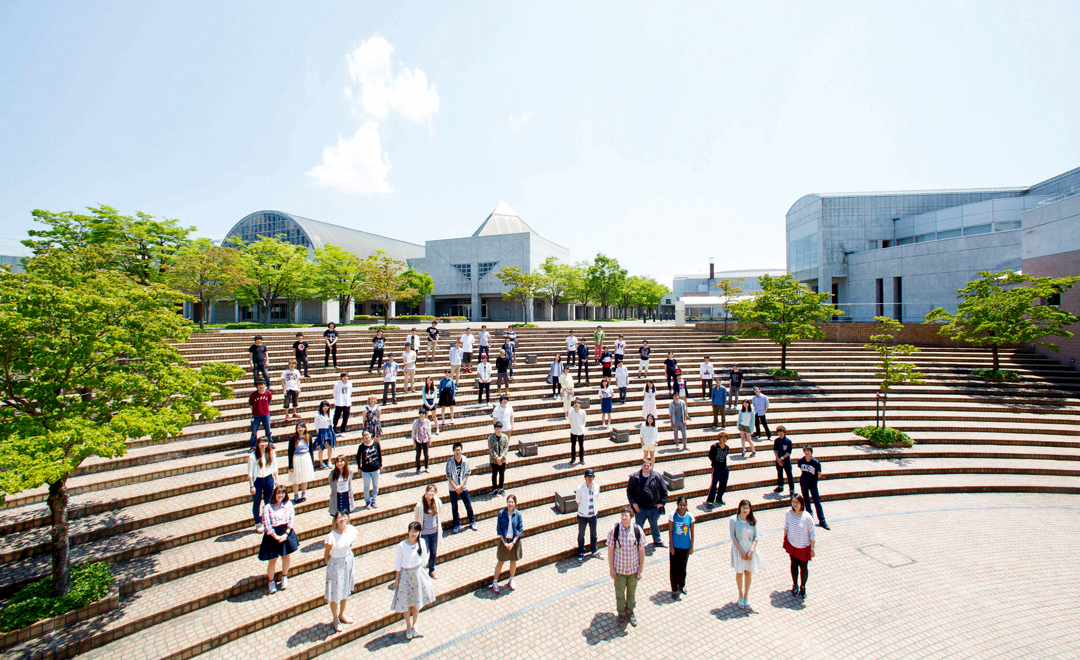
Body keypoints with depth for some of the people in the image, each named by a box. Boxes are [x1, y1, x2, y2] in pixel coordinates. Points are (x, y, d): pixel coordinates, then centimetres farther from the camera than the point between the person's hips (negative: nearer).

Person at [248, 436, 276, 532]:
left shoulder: (271, 453, -3)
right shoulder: (252, 456, -13)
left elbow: (275, 468, 6)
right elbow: (250, 472, -9)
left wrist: (276, 480, 6)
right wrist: (251, 486, -9)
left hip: (269, 479, 3)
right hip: (257, 480, -2)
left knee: (268, 502, 12)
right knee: (257, 503, 7)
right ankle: (258, 524, 20)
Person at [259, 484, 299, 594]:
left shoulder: (288, 504, -4)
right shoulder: (267, 508, -13)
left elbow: (292, 519, -5)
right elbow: (266, 525, -14)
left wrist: (286, 534, -13)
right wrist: (276, 536, -15)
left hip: (286, 533, 3)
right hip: (273, 535, -3)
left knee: (286, 556, 15)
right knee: (272, 560, 6)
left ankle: (284, 577, 39)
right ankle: (271, 582, 30)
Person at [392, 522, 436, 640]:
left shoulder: (421, 542, -12)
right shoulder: (402, 545, -18)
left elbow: (424, 559, 1)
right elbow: (398, 563, -8)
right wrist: (396, 579, -4)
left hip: (418, 573, 2)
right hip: (405, 574, -2)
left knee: (417, 601, 14)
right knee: (406, 602, 11)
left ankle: (414, 625, 36)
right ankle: (408, 625, 35)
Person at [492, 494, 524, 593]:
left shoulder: (518, 514, -11)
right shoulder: (502, 513, -13)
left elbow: (520, 530, -8)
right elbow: (499, 529, -8)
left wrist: (512, 543, -13)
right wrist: (504, 542, -13)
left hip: (515, 541, 1)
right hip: (504, 540, -1)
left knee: (513, 561, 16)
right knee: (500, 562, 8)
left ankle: (511, 580, 38)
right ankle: (495, 581, 26)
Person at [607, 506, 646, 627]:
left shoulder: (638, 530, -15)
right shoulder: (614, 530, -19)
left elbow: (642, 550, -6)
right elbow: (610, 550, -10)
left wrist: (641, 569, -4)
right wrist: (611, 568, -7)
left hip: (634, 568, 1)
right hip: (619, 569, -1)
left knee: (632, 593, 20)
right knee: (619, 593, 17)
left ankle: (630, 612, 46)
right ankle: (621, 614, 42)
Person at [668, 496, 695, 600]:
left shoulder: (690, 517, -10)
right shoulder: (673, 515, -14)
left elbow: (692, 532, -1)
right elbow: (670, 531, -8)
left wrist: (692, 547, 1)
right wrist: (671, 546, -8)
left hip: (686, 546, 1)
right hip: (675, 546, -1)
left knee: (683, 567, 15)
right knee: (674, 568, 6)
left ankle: (682, 585, 40)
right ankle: (674, 589, 23)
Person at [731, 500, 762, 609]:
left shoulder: (753, 521, -5)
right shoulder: (734, 519, -14)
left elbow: (756, 537, -3)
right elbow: (733, 537, -11)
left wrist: (751, 551, -13)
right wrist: (741, 551, -14)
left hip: (750, 550, 2)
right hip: (738, 549, -2)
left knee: (748, 573, 10)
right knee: (739, 573, 8)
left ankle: (746, 596, 28)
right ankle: (740, 595, 27)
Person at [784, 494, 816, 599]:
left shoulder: (807, 517, -25)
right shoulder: (788, 513, -16)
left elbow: (812, 534, -13)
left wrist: (812, 549, -8)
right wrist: (784, 540, 10)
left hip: (804, 546, -2)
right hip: (792, 544, 2)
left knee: (804, 567, 9)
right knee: (794, 565, 17)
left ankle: (803, 586, 36)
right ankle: (795, 585, 40)